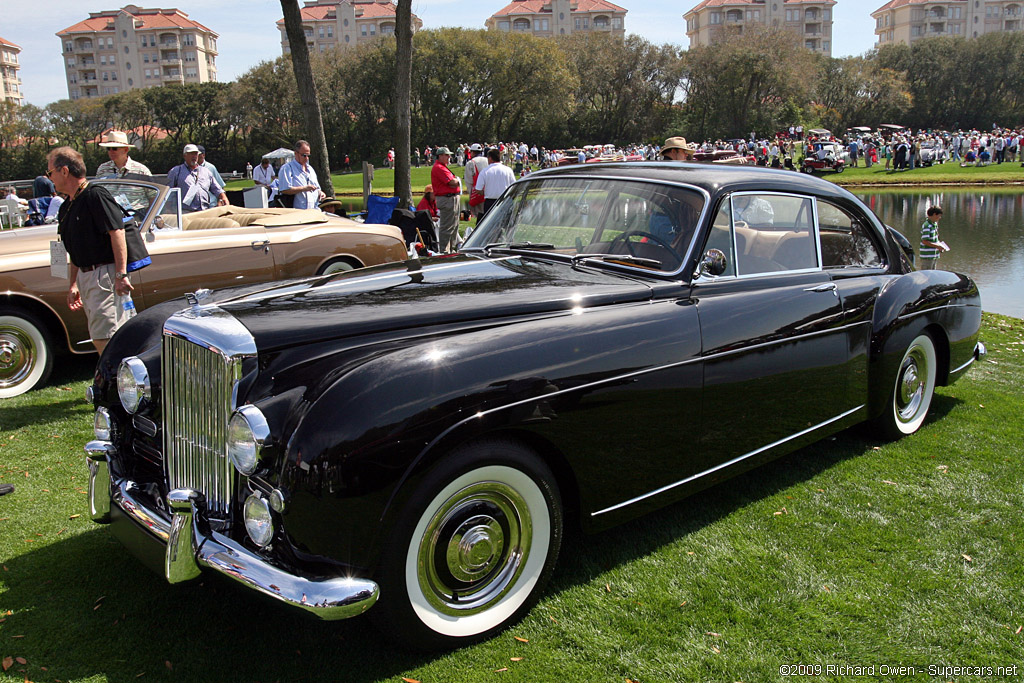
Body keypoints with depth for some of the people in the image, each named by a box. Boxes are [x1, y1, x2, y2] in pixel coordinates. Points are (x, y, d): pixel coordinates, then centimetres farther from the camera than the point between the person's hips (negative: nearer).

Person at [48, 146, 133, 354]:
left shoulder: (95, 194, -10)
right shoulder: (67, 207, 17)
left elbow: (117, 232, -17)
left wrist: (121, 274, -22)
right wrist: (73, 285, 23)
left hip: (105, 274, -9)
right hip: (85, 276, 9)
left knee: (104, 338, -12)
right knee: (99, 338, 9)